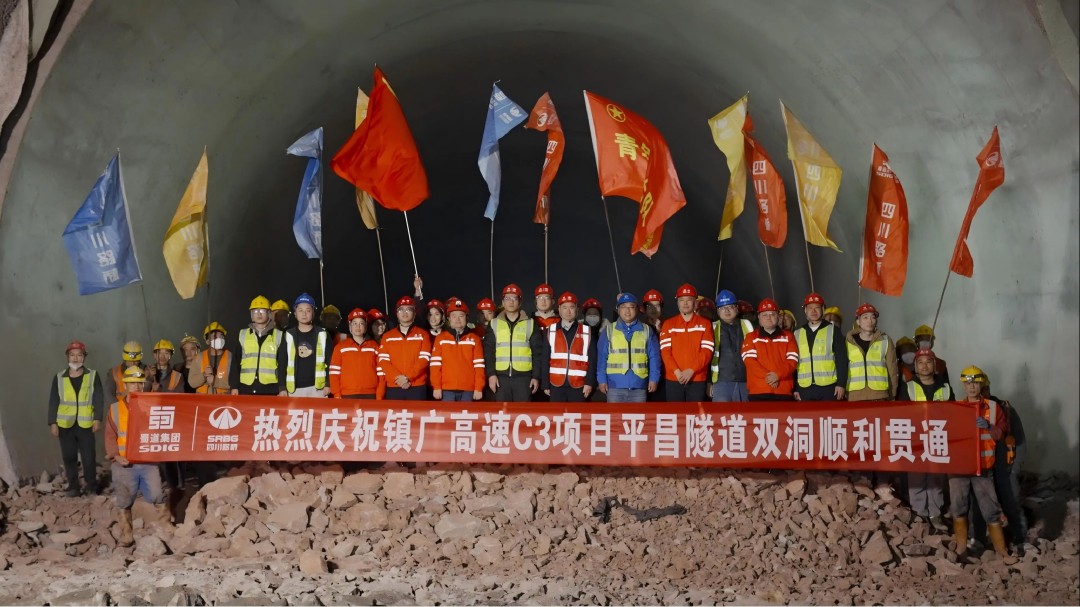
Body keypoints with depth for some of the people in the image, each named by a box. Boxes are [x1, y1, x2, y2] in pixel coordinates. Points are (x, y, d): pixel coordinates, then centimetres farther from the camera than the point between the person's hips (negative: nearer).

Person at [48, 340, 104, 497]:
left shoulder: (93, 376, 3)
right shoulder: (59, 378, 7)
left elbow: (98, 399, 0)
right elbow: (53, 401, 6)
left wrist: (97, 418, -10)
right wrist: (52, 422, 0)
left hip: (85, 424, -2)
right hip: (65, 425, 2)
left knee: (89, 457, -1)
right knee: (69, 457, 5)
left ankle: (92, 486, 13)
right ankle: (73, 487, 15)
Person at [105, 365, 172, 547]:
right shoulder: (115, 408, 4)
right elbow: (110, 436, 2)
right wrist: (115, 455, -12)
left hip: (149, 462, 0)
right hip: (125, 464, 0)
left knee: (158, 496, -4)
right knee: (125, 501, 7)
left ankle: (166, 526, 13)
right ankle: (125, 534, 16)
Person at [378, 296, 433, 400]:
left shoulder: (423, 334, 8)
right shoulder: (387, 336, 13)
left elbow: (424, 359, -3)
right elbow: (383, 361, 3)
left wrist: (408, 377, -15)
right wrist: (398, 378, -12)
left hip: (417, 388, -1)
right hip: (393, 388, 2)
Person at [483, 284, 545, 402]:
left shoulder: (530, 324, 6)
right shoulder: (494, 324, 8)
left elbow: (537, 352, 4)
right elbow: (488, 351, 3)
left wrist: (536, 376, -2)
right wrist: (491, 374, -7)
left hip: (523, 377, -1)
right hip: (501, 377, 1)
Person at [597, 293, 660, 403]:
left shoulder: (647, 330, 6)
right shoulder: (609, 331, 4)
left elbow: (654, 357, 4)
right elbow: (602, 357, 3)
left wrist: (654, 378, -4)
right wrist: (602, 379, -4)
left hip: (638, 385, 1)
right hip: (615, 385, -1)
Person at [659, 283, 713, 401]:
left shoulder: (705, 324, 6)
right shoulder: (668, 324, 8)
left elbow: (707, 351, -3)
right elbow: (665, 351, 0)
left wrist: (691, 370, -15)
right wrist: (676, 371, -14)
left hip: (697, 379, -1)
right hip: (673, 379, 1)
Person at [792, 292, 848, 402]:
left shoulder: (833, 331, 5)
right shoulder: (797, 334, 13)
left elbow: (842, 359, 0)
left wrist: (841, 383, -7)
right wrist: (795, 388, 6)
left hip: (828, 387, -2)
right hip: (804, 389, 2)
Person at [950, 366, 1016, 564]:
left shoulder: (993, 407, 3)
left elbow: (1003, 433, -1)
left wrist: (989, 427, -18)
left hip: (983, 467, -1)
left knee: (991, 511, 1)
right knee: (958, 508, 10)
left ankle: (1002, 551, 10)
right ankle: (961, 547, 23)